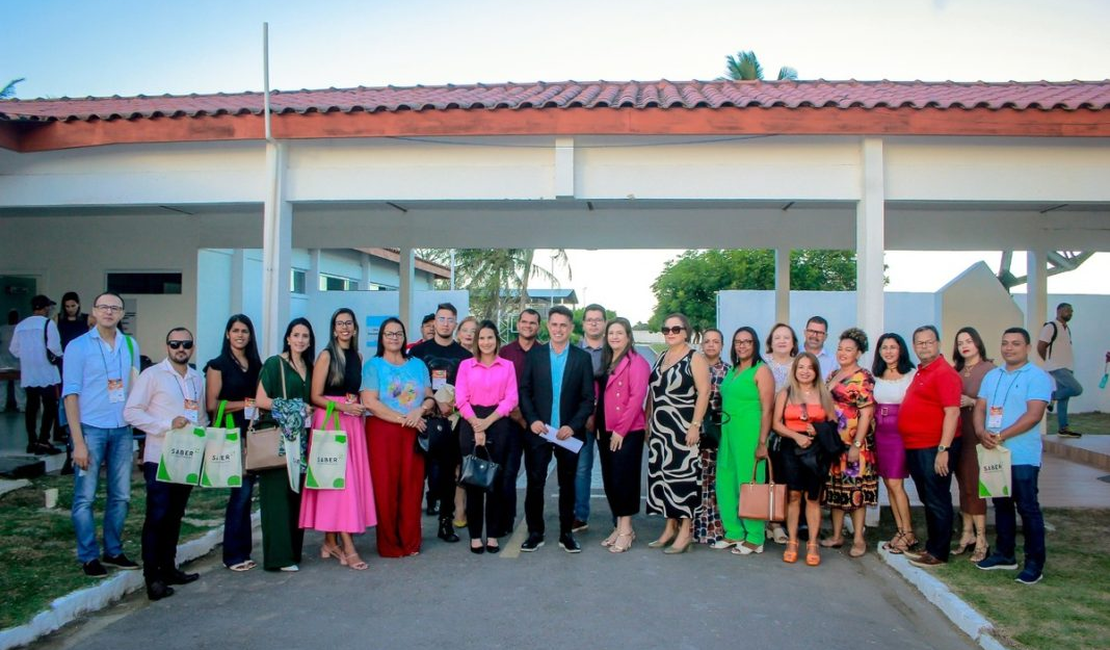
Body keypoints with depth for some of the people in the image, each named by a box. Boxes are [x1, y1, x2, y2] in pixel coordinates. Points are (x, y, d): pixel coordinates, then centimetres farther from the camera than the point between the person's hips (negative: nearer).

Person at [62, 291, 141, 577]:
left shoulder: (130, 345, 8)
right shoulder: (78, 346, -3)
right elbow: (71, 394, -6)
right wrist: (78, 442, -11)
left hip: (122, 430, 4)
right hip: (90, 428, -4)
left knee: (121, 496, 9)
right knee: (85, 497, 1)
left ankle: (113, 551, 22)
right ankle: (88, 557, 12)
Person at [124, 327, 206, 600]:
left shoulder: (198, 379, 13)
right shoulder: (152, 375, -5)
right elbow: (131, 412, -10)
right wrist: (167, 424, -19)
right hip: (159, 458, -5)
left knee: (175, 516, 12)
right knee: (157, 516, -4)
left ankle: (168, 568, 22)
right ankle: (152, 577, 2)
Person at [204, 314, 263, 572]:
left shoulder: (256, 364, 14)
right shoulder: (218, 365, -1)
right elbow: (212, 405, -8)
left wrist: (258, 406, -1)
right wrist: (246, 404, -8)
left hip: (253, 434, 5)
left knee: (245, 491, 6)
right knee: (242, 490, -7)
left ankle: (241, 551, 15)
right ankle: (234, 554, 5)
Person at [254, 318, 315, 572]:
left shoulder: (309, 368, 15)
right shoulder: (274, 364, -3)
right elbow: (260, 400, -10)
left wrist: (309, 410, 2)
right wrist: (292, 408, -12)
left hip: (300, 437, 6)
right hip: (277, 436, -6)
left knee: (296, 493, 6)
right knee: (278, 494, -6)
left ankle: (293, 550, 13)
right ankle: (278, 556, -1)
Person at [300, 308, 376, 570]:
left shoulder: (358, 356, 12)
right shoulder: (326, 356, -4)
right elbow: (316, 397, -8)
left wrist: (360, 407, 4)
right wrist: (342, 406, -17)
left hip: (353, 422, 6)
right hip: (330, 421, -6)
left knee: (352, 478, 4)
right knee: (339, 480, -8)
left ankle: (330, 542, 14)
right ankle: (347, 546, -7)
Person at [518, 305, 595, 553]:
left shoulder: (582, 358, 2)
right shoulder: (534, 354, 4)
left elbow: (588, 398, -1)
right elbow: (525, 391, 3)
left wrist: (573, 426, -12)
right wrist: (532, 420, -10)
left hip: (569, 432, 0)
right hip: (538, 430, 0)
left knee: (567, 484, 9)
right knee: (535, 483, 3)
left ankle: (566, 534, 19)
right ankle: (535, 533, 15)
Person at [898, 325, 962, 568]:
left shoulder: (945, 373, -13)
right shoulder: (920, 372, 14)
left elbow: (952, 412, -19)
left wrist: (943, 450, -23)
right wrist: (909, 447, 16)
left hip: (935, 448, -9)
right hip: (915, 447, 9)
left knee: (937, 501, 1)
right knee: (927, 501, 17)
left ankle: (938, 553, 10)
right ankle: (931, 547, 28)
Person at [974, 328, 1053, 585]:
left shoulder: (1038, 377, -7)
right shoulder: (992, 376, 14)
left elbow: (1034, 415, -17)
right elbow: (980, 407, 9)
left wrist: (1001, 436, -21)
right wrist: (981, 432, -11)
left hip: (1022, 455, -6)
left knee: (1028, 508, -1)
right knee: (1001, 505, 15)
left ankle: (1034, 563, 7)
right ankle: (1004, 554, 26)